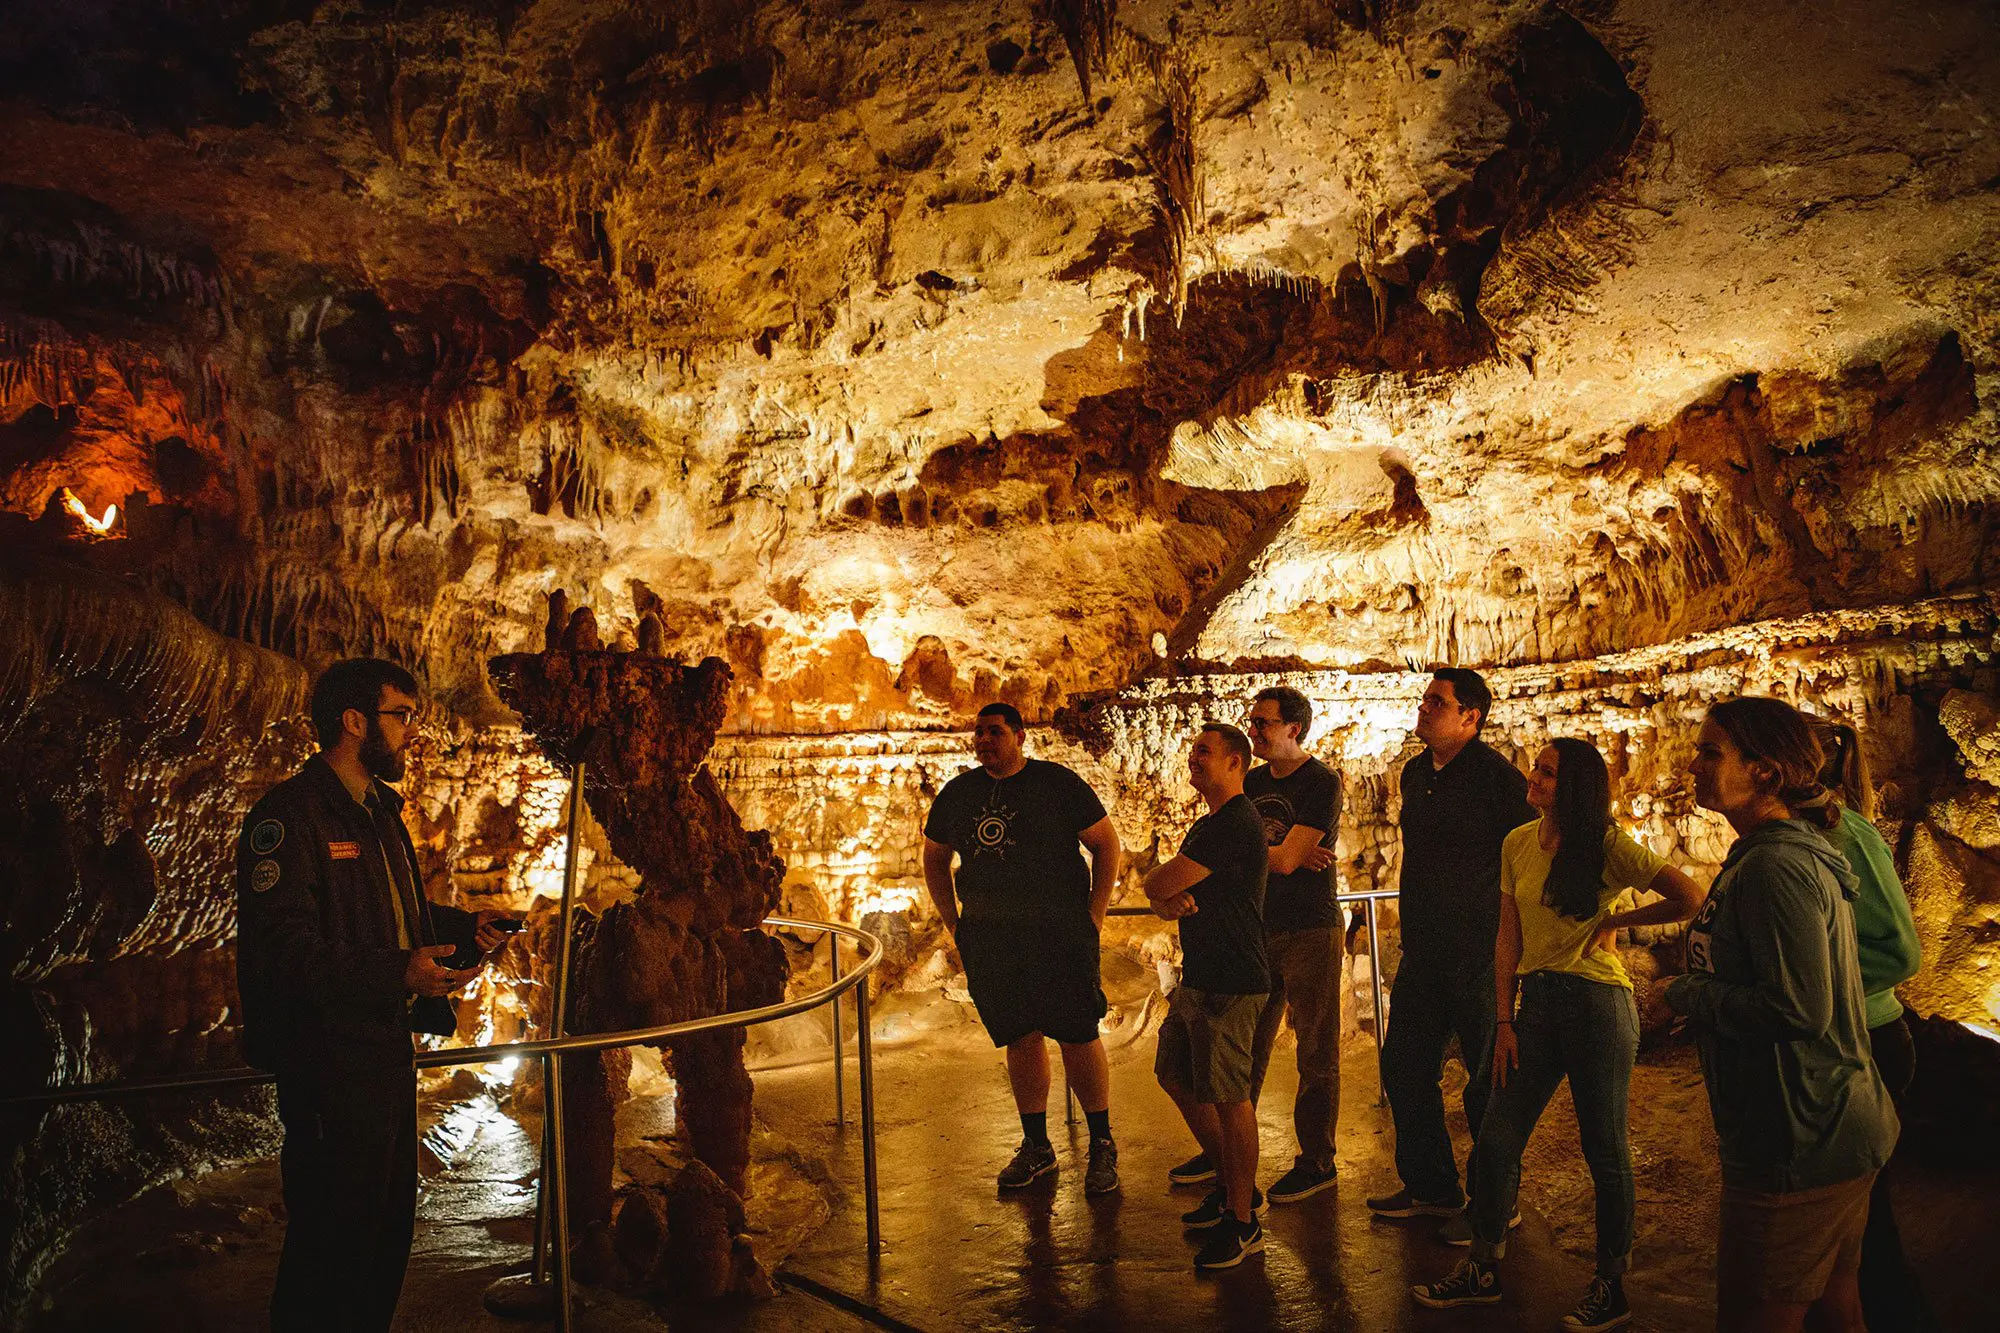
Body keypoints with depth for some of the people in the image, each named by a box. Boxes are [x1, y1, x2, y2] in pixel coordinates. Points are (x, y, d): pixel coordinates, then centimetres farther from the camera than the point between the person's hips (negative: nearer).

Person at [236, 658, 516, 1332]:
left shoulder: (379, 810, 17)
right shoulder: (289, 815, -15)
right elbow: (283, 946, -24)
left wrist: (465, 927, 10)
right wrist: (397, 974, -32)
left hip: (389, 1049, 10)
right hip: (330, 1063, -9)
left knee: (390, 1226, 19)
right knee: (333, 1240, 0)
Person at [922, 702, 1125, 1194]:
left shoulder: (1058, 783, -2)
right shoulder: (957, 794, 10)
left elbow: (1106, 842, 1)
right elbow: (934, 858, 23)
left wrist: (1094, 914, -4)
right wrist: (953, 921, 14)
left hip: (1059, 932, -4)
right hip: (988, 939, 4)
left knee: (1078, 1036, -3)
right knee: (1019, 1039, 9)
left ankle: (1101, 1144, 11)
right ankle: (1036, 1146, 23)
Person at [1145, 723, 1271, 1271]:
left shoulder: (1235, 825, -18)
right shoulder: (1206, 826, 17)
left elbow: (1157, 884, -20)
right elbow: (1160, 897, 13)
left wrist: (1162, 884, 3)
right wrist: (1171, 900, -10)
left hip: (1230, 985, -11)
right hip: (1197, 979, 11)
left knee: (1228, 1097, -4)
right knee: (1176, 1077, 18)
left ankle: (1242, 1222, 10)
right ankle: (1233, 1187, 31)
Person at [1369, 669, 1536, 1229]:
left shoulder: (1495, 776, -13)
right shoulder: (1415, 773, 12)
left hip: (1481, 952, -8)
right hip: (1424, 952, 8)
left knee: (1487, 1079, 2)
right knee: (1404, 1066, 13)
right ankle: (1431, 1188, 28)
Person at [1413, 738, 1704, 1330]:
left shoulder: (1608, 846, -9)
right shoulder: (1518, 844, 6)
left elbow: (1690, 899, -13)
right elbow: (1509, 937, 8)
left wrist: (1616, 920, -7)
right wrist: (1504, 1021, 5)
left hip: (1596, 1002, -5)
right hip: (1535, 1000, 6)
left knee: (1605, 1149, 6)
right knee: (1496, 1140, 8)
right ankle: (1482, 1270, 22)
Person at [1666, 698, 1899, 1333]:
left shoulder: (1775, 867, -22)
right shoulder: (1800, 852, 12)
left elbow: (1799, 1009, -27)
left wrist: (1688, 993, -15)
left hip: (1796, 1151, -11)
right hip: (1834, 1137, 11)